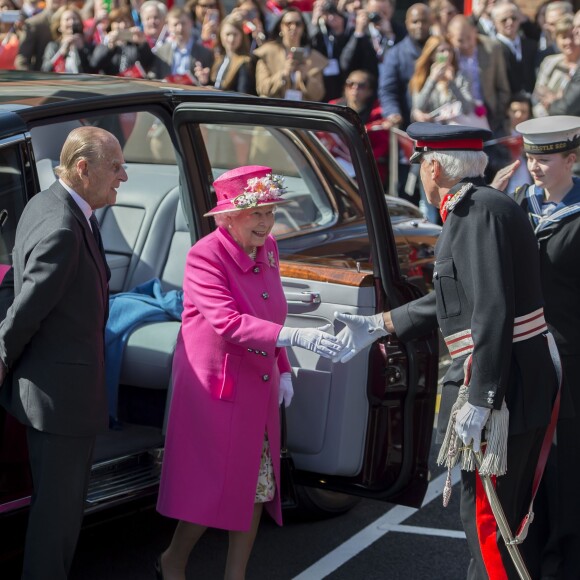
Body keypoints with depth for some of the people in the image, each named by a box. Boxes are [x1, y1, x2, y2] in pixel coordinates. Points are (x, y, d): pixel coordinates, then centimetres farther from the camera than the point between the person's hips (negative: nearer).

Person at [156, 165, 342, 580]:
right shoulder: (205, 257, -20)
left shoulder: (267, 249, 4)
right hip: (215, 386, -7)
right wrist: (295, 337, -40)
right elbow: (228, 323, -32)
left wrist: (283, 369, 12)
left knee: (257, 487, 10)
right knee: (215, 486, -1)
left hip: (257, 387, 7)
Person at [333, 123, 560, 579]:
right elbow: (455, 300, 23)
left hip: (501, 386, -10)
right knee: (509, 516, 20)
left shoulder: (480, 211, -17)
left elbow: (493, 313, -24)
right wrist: (377, 326, 26)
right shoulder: (471, 209, 16)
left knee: (487, 521, -3)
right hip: (529, 384, 10)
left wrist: (480, 398, -24)